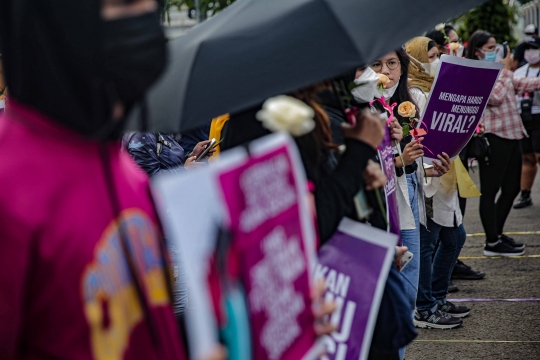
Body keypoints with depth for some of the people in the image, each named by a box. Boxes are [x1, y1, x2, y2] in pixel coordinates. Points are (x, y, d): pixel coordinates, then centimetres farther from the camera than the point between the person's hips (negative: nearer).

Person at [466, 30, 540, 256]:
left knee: (511, 188, 16)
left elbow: (522, 85, 14)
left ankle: (497, 233, 29)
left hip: (511, 134, 9)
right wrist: (506, 70, -13)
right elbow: (495, 97, -22)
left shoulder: (498, 70, 16)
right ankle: (492, 243, 6)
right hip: (493, 137, -9)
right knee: (490, 191, -1)